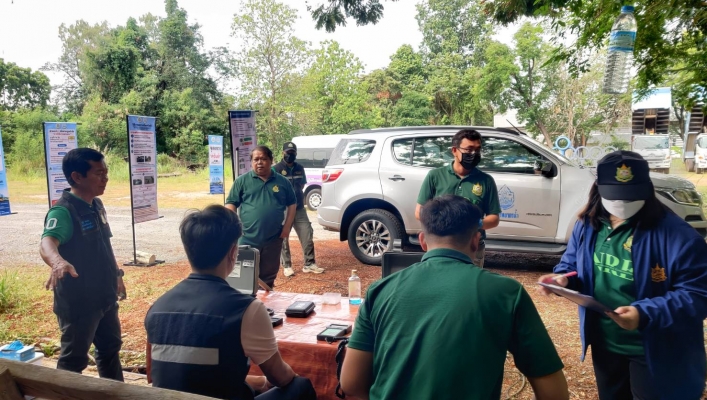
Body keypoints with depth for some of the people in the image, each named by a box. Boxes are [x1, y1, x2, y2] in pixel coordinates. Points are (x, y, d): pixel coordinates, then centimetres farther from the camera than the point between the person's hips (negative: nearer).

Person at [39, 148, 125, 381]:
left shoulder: (96, 205, 4)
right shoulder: (63, 211, -22)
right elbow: (47, 242, -40)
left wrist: (116, 275, 21)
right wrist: (57, 261, -61)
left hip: (105, 296, 8)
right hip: (78, 301, -8)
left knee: (110, 347, 22)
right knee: (74, 358, 8)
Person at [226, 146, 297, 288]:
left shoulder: (282, 181, 6)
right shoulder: (242, 181, 1)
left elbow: (292, 204, 12)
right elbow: (231, 204, 3)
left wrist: (287, 226, 3)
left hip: (273, 239, 2)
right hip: (248, 239, -1)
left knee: (269, 276, 13)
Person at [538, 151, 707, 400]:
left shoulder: (676, 235, -21)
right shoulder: (587, 225, -3)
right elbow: (570, 265, 8)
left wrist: (646, 314, -34)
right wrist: (563, 279, -16)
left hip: (654, 352, -5)